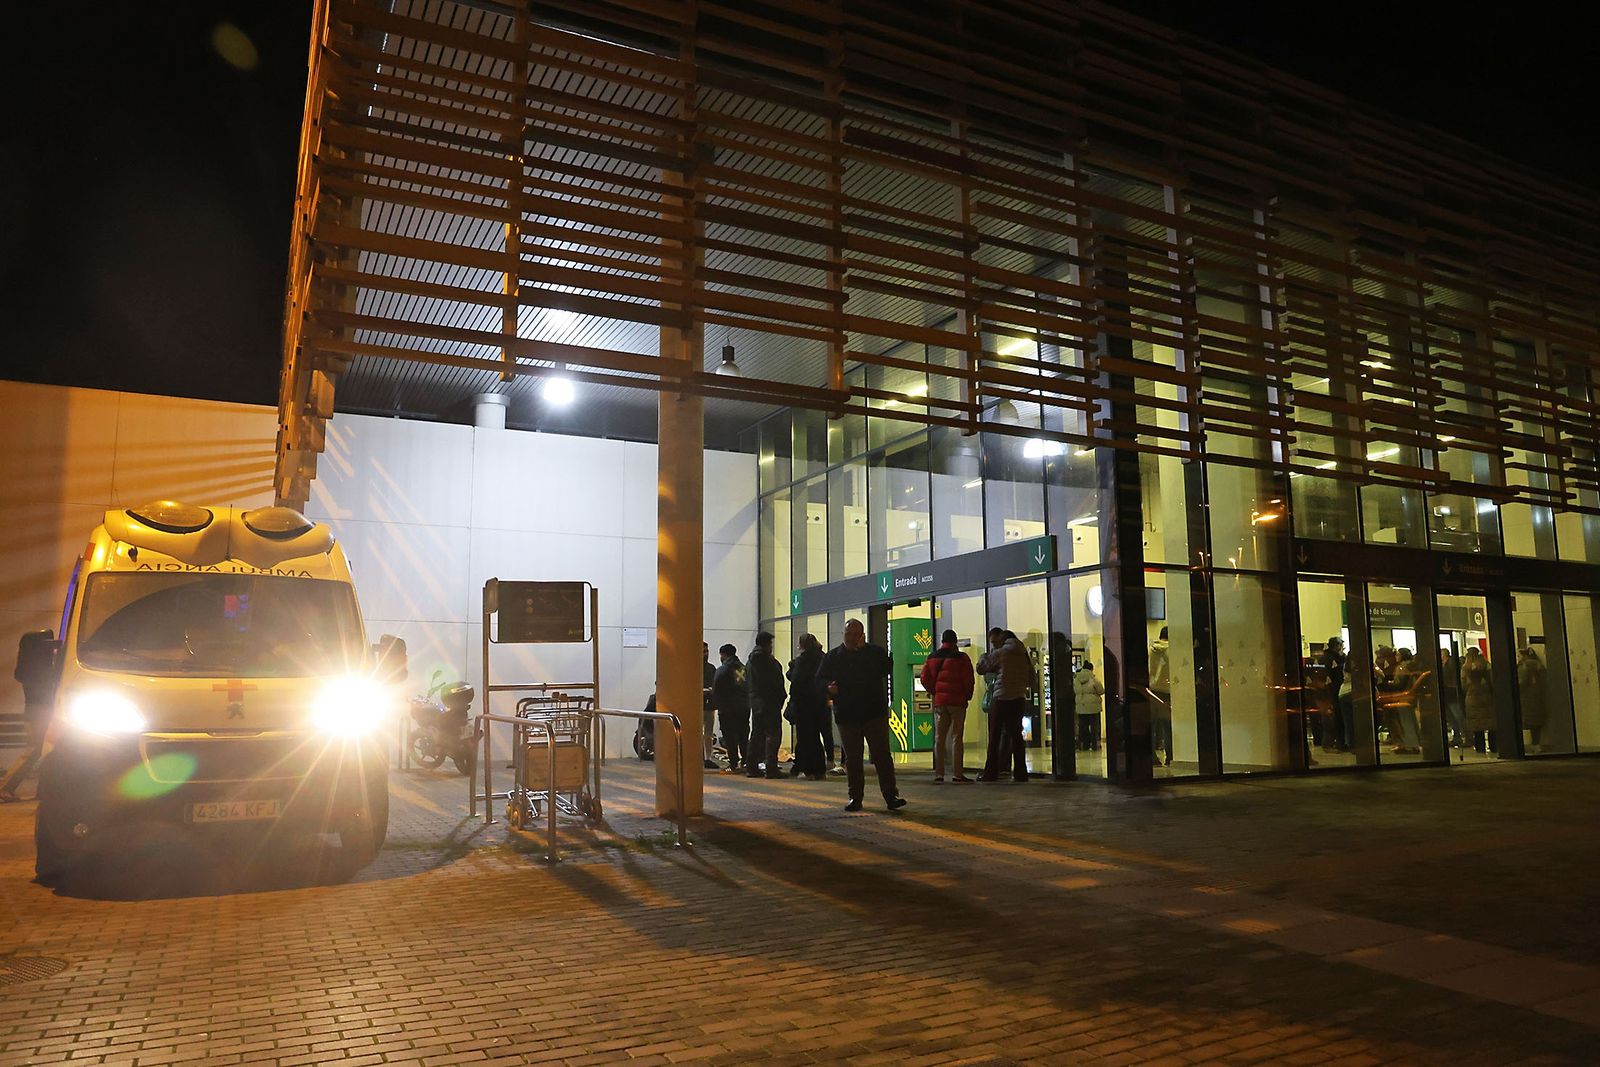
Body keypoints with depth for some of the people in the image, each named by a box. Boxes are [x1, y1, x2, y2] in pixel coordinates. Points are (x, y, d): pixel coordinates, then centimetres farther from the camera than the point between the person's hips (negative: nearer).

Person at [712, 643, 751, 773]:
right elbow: (748, 688, 10)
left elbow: (715, 691, -8)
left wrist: (719, 705, 7)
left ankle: (734, 764, -2)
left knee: (730, 737, 0)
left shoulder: (722, 670, -9)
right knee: (743, 737, 12)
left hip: (728, 709, -6)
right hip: (744, 707, 6)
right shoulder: (744, 668, 9)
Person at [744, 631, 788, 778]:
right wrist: (781, 694, -7)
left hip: (755, 700, 10)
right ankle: (771, 767, -9)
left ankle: (751, 767, 15)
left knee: (757, 733, 13)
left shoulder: (752, 659, 15)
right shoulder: (764, 658, -14)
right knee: (773, 733, -7)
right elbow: (771, 680, -18)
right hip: (768, 700, -10)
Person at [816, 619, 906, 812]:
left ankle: (891, 796, -3)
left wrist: (862, 649, -14)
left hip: (875, 714, -2)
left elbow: (884, 668, -13)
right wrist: (829, 687, -14)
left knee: (882, 754, -5)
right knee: (852, 758, 7)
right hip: (846, 715, 2)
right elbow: (820, 679, 9)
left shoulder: (874, 652, 5)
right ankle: (855, 798, 16)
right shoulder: (832, 657, 9)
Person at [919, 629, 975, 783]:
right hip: (957, 701, -4)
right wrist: (968, 696, 6)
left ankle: (939, 773, 7)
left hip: (939, 701, 4)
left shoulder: (932, 658, 7)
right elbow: (969, 680, -9)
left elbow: (925, 679, 3)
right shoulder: (961, 658, -6)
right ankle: (957, 773, -4)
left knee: (939, 737, 8)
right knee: (956, 736, -1)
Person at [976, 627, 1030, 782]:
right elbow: (1031, 680, 13)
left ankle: (990, 773, 2)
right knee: (1016, 735, 10)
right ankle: (1020, 773, 6)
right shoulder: (1024, 654, 10)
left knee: (994, 737, 2)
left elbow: (981, 667, 1)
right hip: (1019, 698, 5)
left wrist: (987, 653, 16)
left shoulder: (1000, 653, -4)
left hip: (1001, 698, -5)